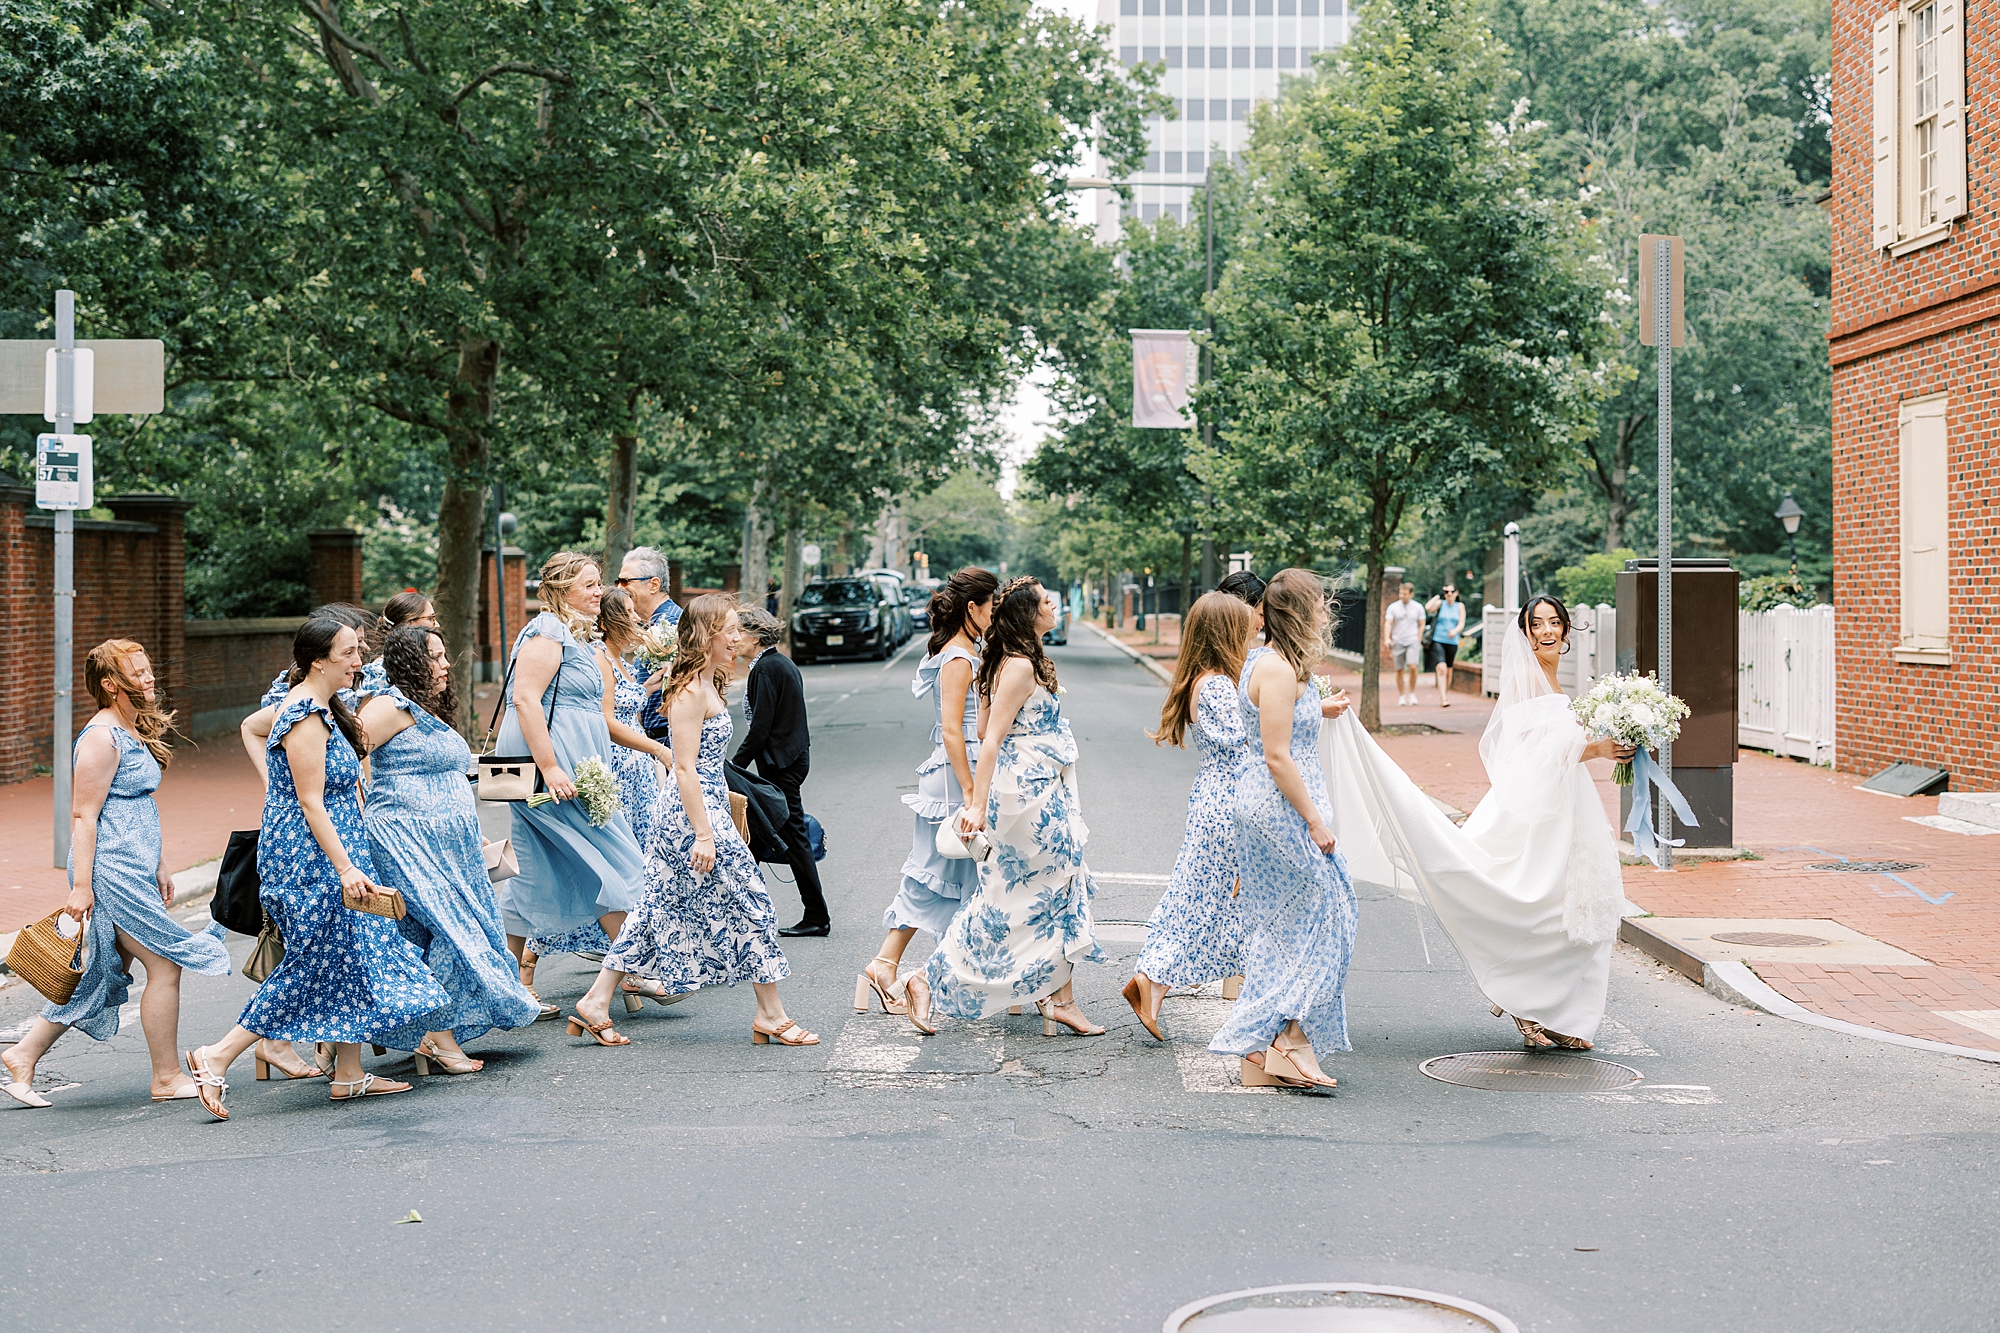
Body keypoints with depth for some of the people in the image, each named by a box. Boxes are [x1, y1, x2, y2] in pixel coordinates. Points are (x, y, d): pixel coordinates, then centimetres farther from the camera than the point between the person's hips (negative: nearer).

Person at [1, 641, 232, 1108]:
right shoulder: (102, 737, -14)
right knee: (166, 964, -4)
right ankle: (167, 1078, 6)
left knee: (105, 973, 12)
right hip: (113, 870, -10)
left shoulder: (133, 731, 16)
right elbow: (83, 815, -17)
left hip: (135, 868, 10)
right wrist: (81, 885, -19)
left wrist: (159, 866, 24)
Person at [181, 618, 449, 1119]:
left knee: (348, 959, 12)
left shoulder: (319, 708, 12)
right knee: (310, 966, -7)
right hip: (312, 857, -11)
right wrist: (345, 867, -25)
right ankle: (216, 1058, -2)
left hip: (330, 855, 11)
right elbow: (311, 803, -22)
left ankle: (349, 1074, 16)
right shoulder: (307, 718, -19)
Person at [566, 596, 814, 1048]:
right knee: (748, 903, -2)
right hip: (694, 811, -10)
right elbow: (685, 767, -20)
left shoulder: (708, 685, 14)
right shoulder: (691, 691, -16)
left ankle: (595, 1004, 15)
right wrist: (702, 835, -23)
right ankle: (771, 1015, 8)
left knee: (660, 907, 12)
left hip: (704, 807, 10)